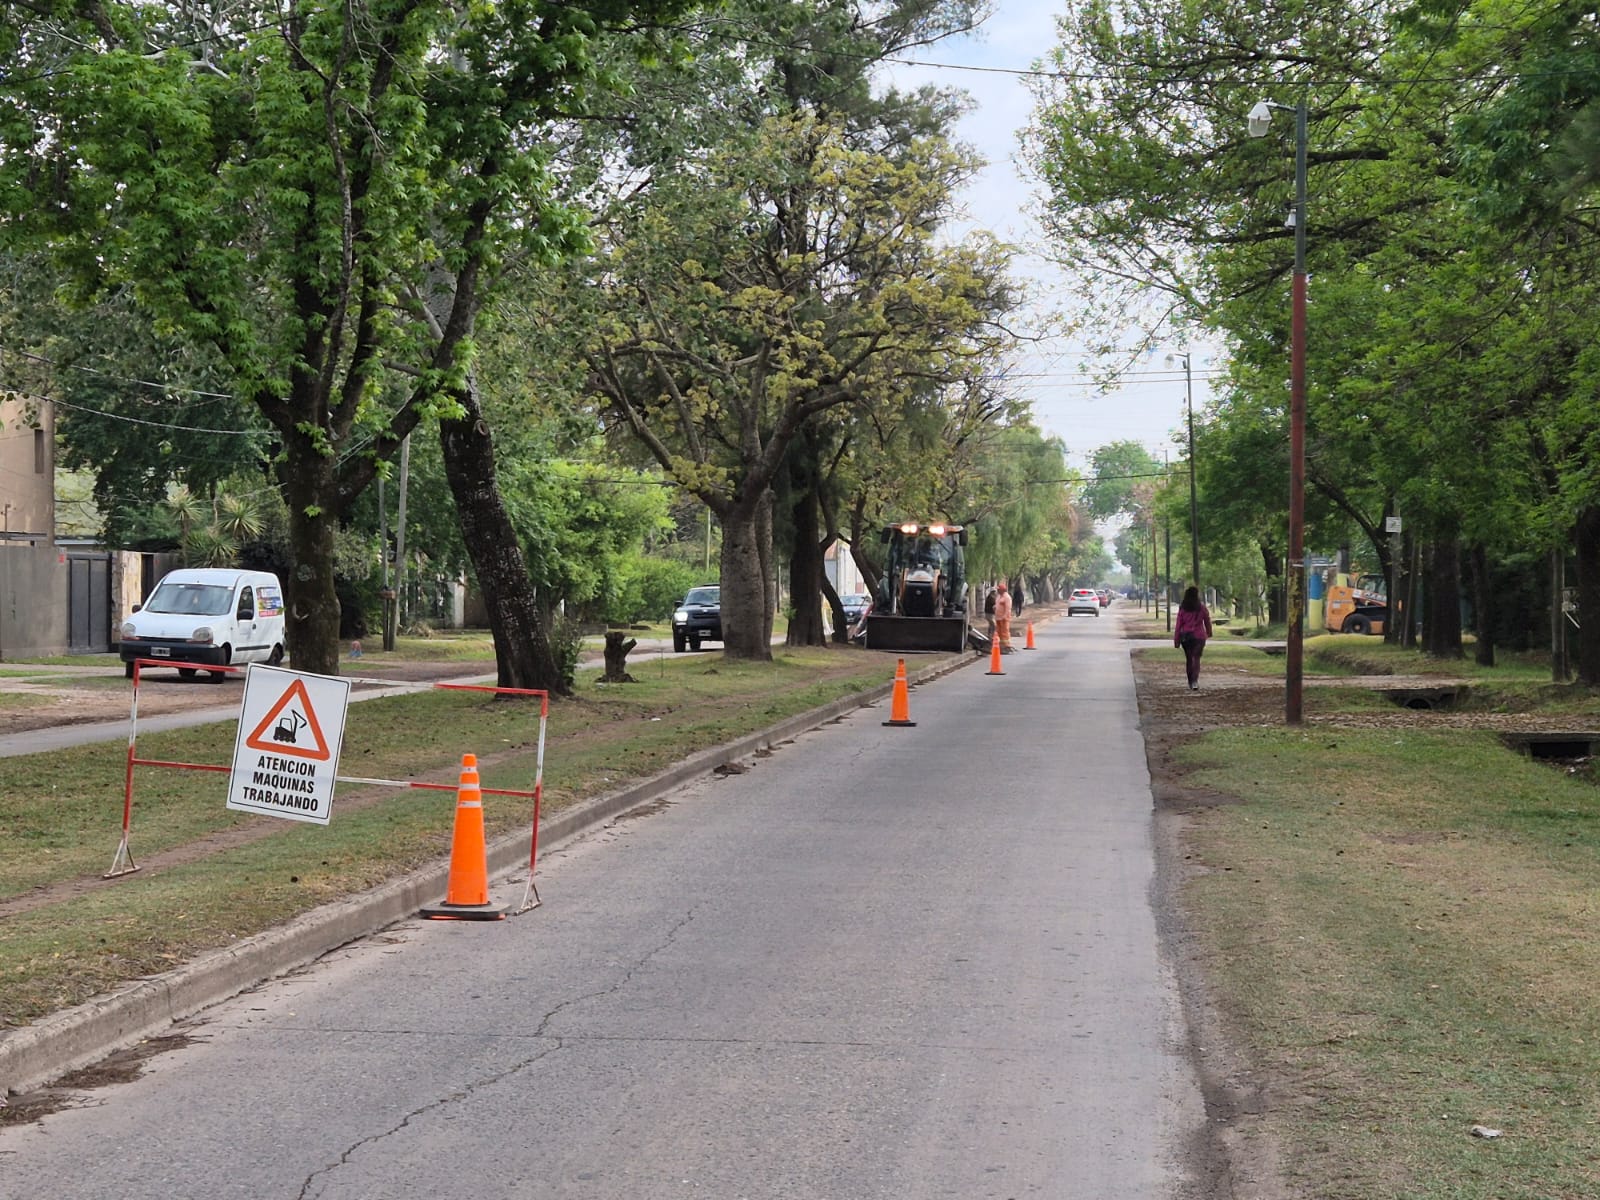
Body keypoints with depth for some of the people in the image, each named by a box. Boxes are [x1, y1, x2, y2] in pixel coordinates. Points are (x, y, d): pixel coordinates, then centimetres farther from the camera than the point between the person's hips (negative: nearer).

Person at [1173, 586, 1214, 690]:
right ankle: (1195, 680, -22)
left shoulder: (1182, 608, -3)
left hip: (1185, 636, 1)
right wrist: (1209, 632, 26)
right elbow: (1207, 621, 7)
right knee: (1196, 658, -3)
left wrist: (1176, 639, 1)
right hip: (1199, 636, -1)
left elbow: (1178, 624, -3)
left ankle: (1190, 682, 18)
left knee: (1188, 659, 13)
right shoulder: (1202, 608, -4)